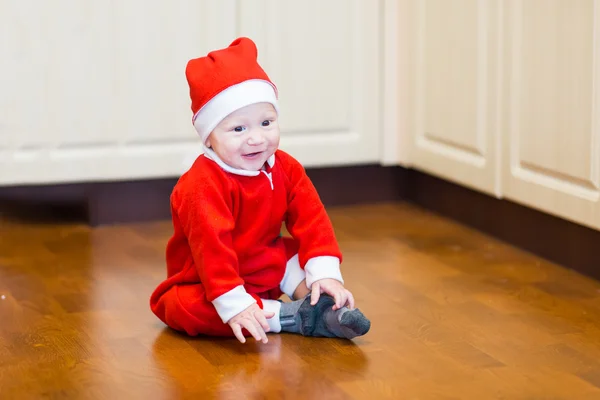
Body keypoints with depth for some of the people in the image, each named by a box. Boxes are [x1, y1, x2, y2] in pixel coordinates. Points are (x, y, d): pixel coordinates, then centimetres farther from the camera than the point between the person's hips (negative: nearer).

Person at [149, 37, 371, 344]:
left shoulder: (285, 168, -6)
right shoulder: (203, 185, -28)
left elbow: (311, 220, -8)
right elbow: (211, 248, -35)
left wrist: (325, 274, -21)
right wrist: (234, 305, -41)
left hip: (270, 270, 7)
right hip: (202, 284, -6)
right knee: (185, 307, -34)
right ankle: (291, 316, -31)